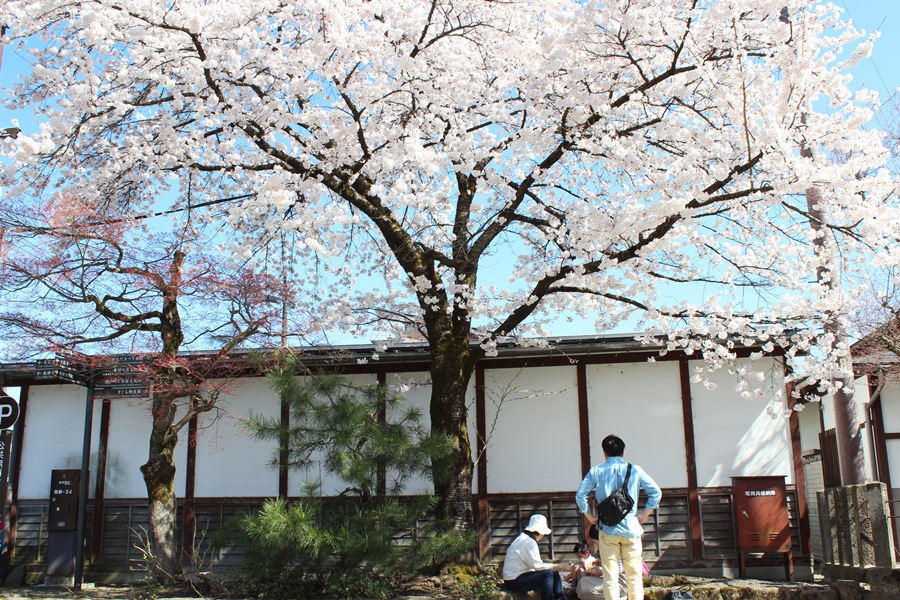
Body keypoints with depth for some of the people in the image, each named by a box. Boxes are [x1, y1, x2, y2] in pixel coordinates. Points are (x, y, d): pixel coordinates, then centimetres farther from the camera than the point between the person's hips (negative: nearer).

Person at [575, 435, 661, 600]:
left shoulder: (596, 471, 2)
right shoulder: (635, 470, 3)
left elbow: (580, 495, -4)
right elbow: (656, 492, 1)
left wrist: (590, 516, 6)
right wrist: (645, 514, 7)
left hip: (607, 529, 0)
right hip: (631, 528, 1)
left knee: (610, 577, 3)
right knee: (635, 576, 7)